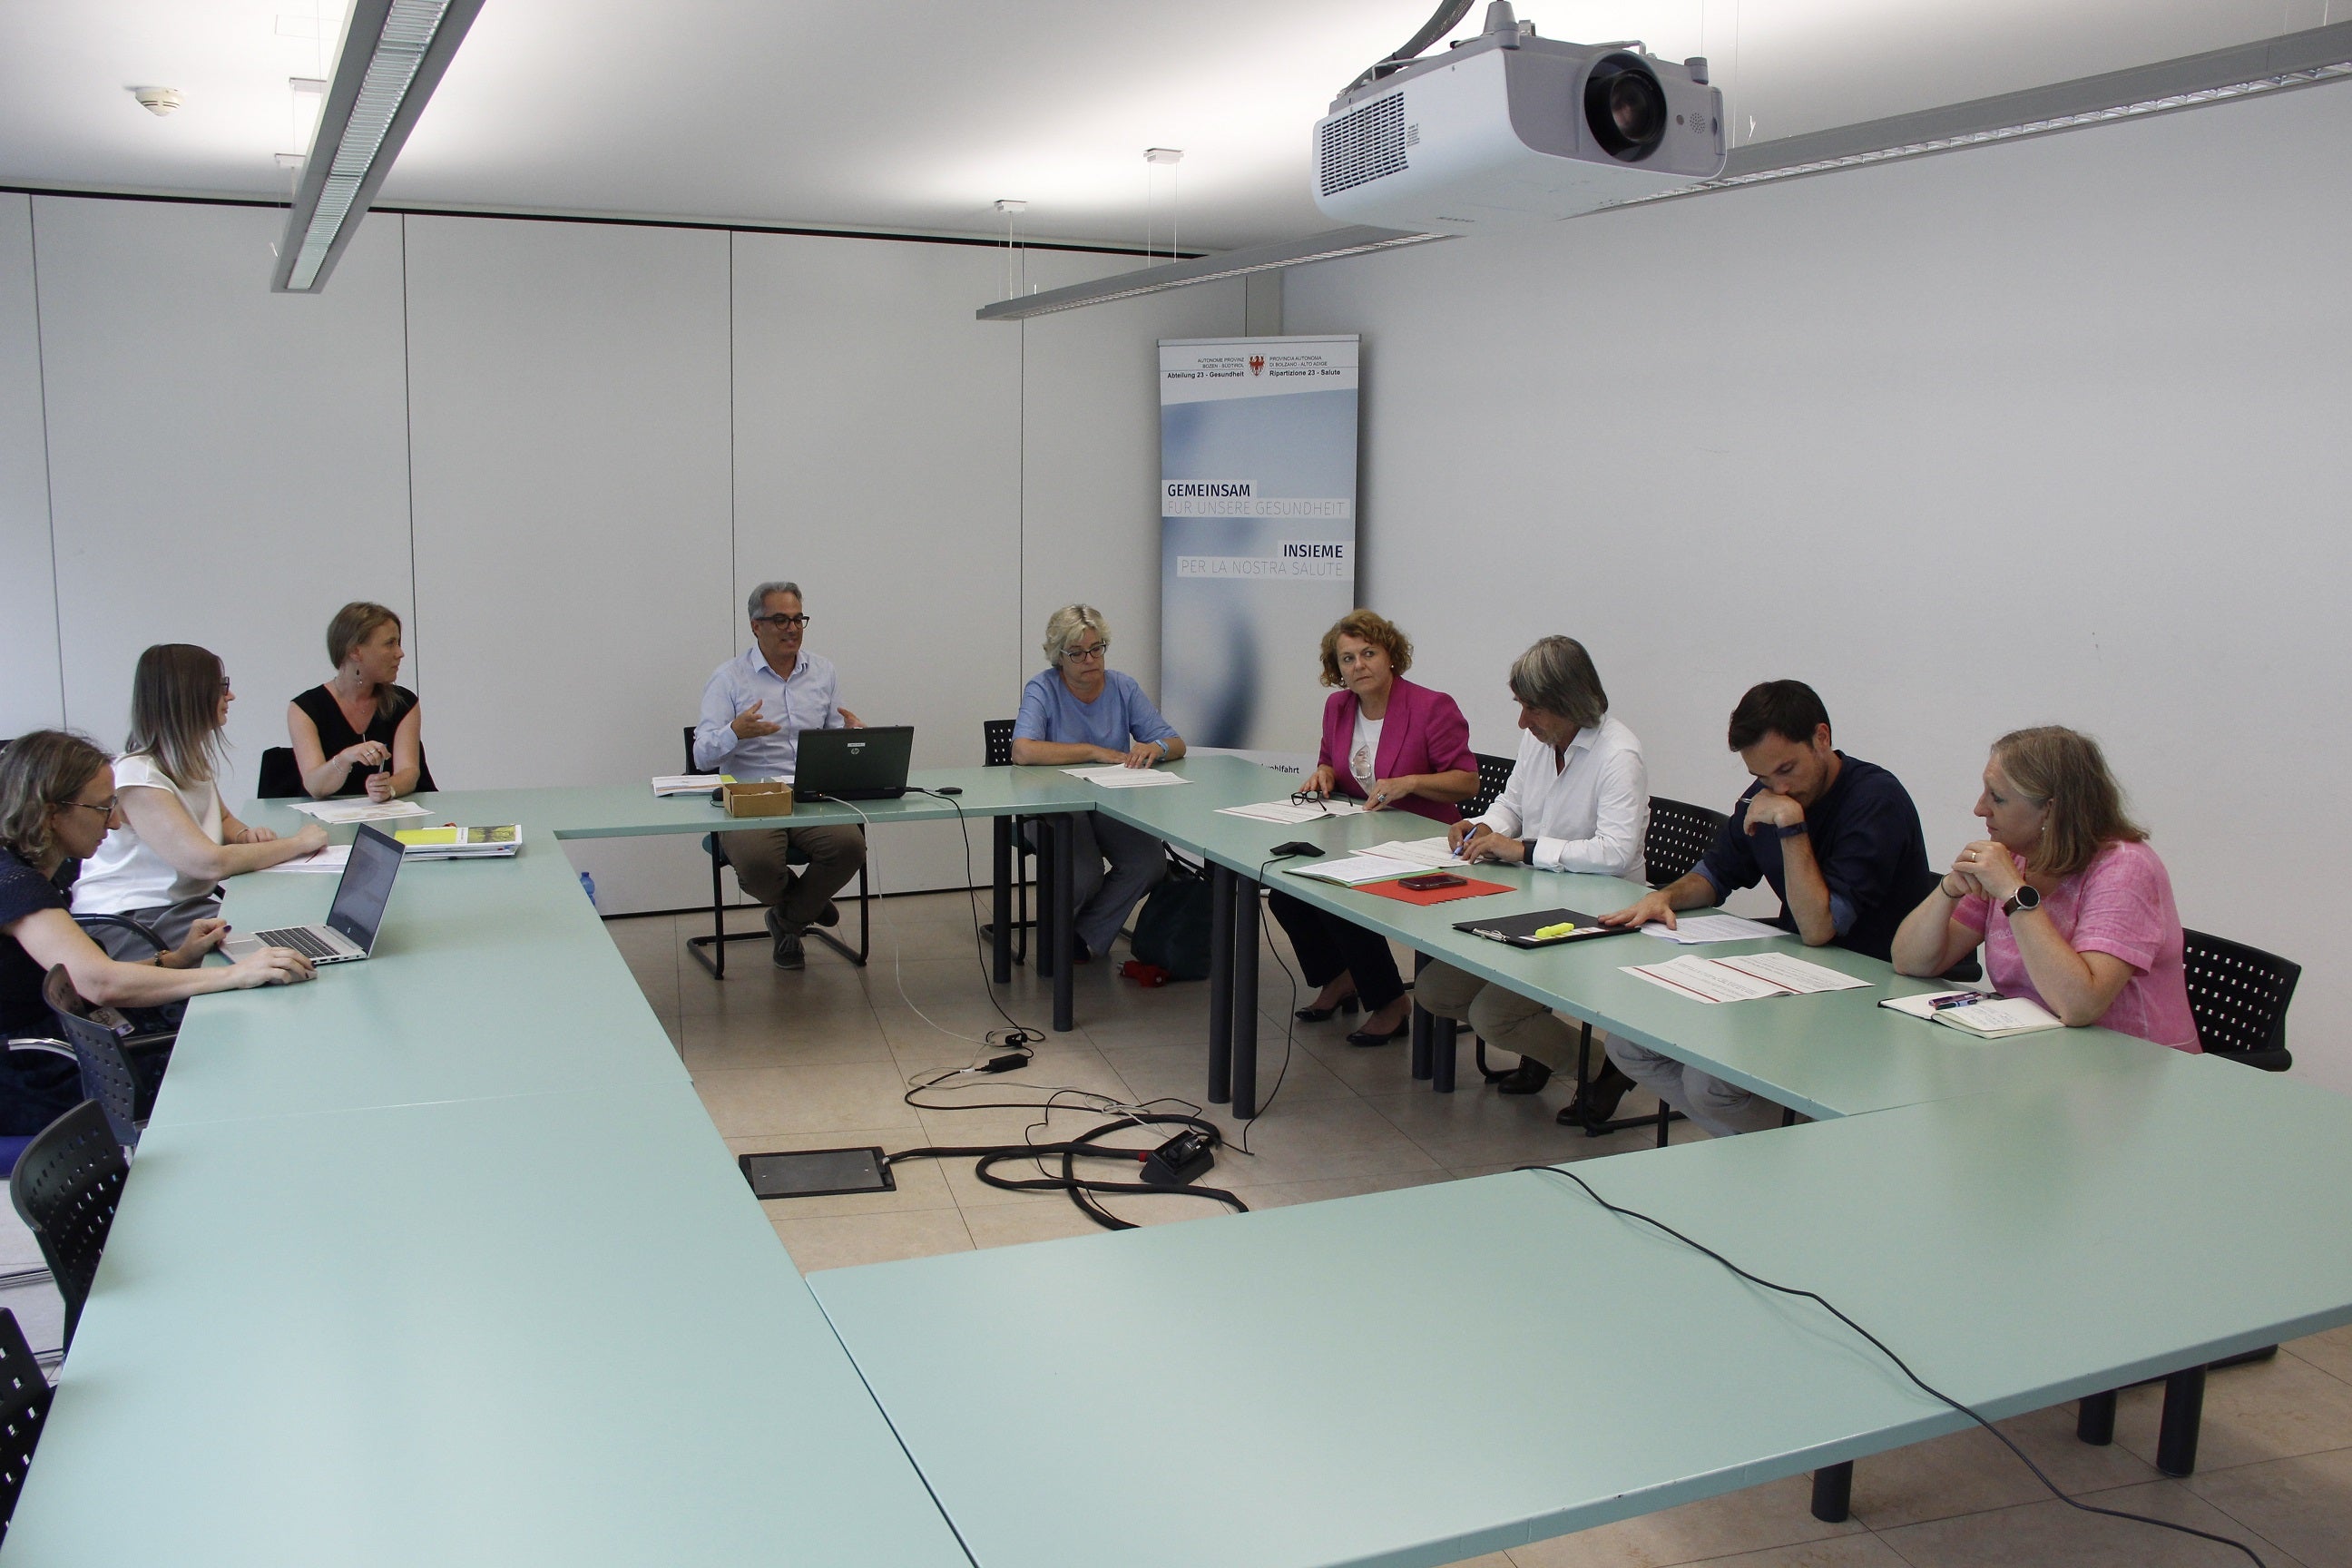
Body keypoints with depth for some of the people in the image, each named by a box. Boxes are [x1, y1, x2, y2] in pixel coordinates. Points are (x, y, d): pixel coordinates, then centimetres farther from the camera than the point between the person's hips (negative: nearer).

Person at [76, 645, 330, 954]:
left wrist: (245, 835, 2)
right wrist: (300, 843, -16)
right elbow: (211, 862, -27)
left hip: (185, 902, 9)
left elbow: (223, 819, 27)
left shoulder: (192, 762, 9)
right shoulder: (138, 776, -19)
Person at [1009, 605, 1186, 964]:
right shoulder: (1043, 688, -7)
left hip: (1112, 803, 4)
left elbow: (1177, 744, 2)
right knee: (1085, 878, -29)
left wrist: (1156, 748, -23)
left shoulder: (1123, 686, 4)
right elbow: (1023, 751, -25)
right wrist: (1095, 752, -21)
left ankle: (1087, 937, 0)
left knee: (1150, 863, -24)